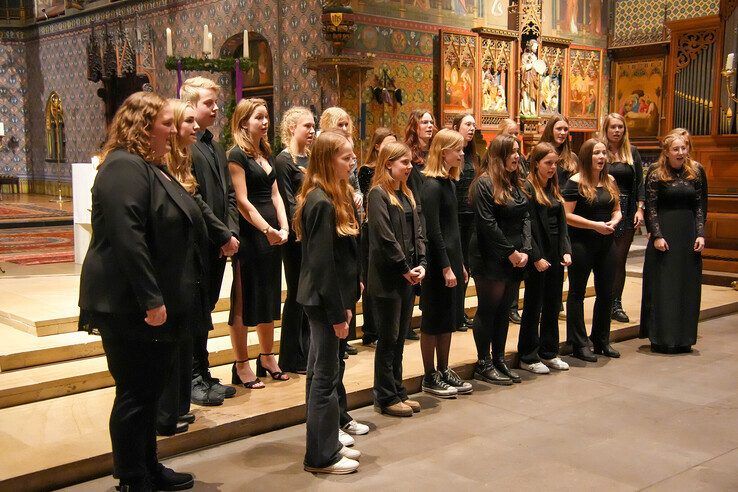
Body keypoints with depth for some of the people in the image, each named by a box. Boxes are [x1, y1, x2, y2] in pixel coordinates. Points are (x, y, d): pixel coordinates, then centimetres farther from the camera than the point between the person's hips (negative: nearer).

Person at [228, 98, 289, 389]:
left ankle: (267, 358, 25)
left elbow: (275, 195, 11)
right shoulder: (237, 155, -8)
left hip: (272, 234, 8)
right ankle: (241, 365, 8)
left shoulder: (266, 154, 15)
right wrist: (267, 229, -20)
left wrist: (283, 228, -3)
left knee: (269, 296, 14)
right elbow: (242, 201, -15)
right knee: (244, 299, 0)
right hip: (249, 234, -8)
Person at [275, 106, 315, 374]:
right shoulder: (284, 160, -8)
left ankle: (305, 351, 23)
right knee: (296, 294, 0)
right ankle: (291, 359, 10)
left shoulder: (310, 158, 14)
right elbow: (288, 202, -13)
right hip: (298, 236, -7)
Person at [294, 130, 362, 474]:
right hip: (323, 300, -10)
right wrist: (337, 312, -18)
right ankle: (321, 456, 10)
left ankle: (327, 444, 29)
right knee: (325, 375, -1)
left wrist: (345, 302, 14)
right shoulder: (321, 203, -19)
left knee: (321, 371, 16)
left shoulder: (337, 197, 11)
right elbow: (322, 263, -21)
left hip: (327, 298, 10)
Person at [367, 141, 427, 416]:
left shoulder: (406, 194, 14)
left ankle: (397, 393, 23)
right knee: (388, 339, 0)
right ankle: (386, 398, 10)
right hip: (387, 278, -8)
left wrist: (421, 264, -1)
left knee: (400, 337, 14)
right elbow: (385, 237, -18)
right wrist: (405, 268, -14)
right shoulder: (378, 194, -11)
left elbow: (417, 232, 12)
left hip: (407, 277, 8)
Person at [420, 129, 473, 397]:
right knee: (433, 321, 1)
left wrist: (460, 264, 17)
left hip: (452, 259, 9)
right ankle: (430, 378, 12)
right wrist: (446, 267, -19)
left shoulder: (448, 183, 12)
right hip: (438, 264, -9)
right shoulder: (432, 186, -16)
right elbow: (433, 231, -19)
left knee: (449, 320, 15)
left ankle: (444, 371, 26)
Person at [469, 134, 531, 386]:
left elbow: (525, 218, 10)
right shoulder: (484, 184, -11)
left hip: (514, 260, 7)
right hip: (490, 259, -7)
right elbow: (487, 223, -17)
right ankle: (483, 364, 10)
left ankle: (499, 360, 21)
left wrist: (525, 250, -3)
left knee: (504, 310, 12)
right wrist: (510, 252, -14)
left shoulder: (516, 183, 13)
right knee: (488, 310, 0)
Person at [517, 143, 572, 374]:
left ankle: (549, 353, 25)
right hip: (538, 255, -7)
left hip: (555, 254, 7)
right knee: (533, 307, 1)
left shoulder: (554, 189, 13)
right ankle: (528, 357, 11)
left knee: (553, 305, 13)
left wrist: (566, 251, 1)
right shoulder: (527, 188, -11)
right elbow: (528, 226, -16)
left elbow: (561, 222, 12)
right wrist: (537, 257, -18)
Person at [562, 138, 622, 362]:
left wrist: (614, 221, -4)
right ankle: (580, 344, 12)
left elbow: (616, 210, 18)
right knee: (577, 293, 3)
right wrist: (594, 225, -19)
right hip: (581, 244, -6)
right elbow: (567, 215, -14)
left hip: (606, 243, 6)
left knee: (606, 293, 12)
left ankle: (601, 340, 27)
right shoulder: (576, 182, -10)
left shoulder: (610, 181, 9)